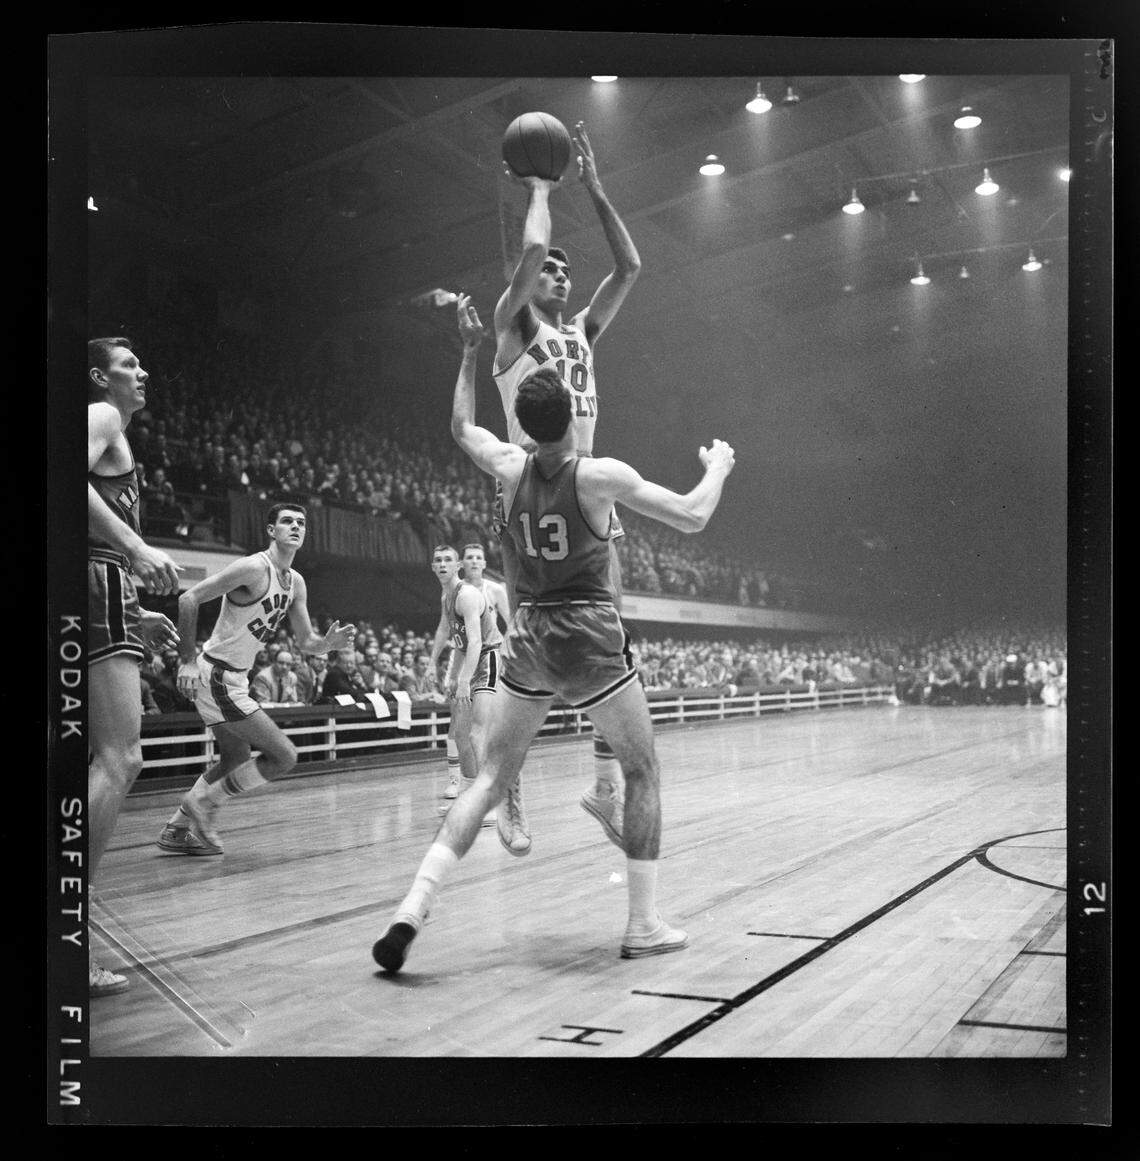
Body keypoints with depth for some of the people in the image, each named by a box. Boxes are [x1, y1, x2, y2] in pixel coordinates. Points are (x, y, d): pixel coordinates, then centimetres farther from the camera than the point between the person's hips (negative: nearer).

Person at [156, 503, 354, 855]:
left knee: (237, 759, 24)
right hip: (217, 677, -10)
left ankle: (177, 829, 33)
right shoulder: (254, 568, -19)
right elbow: (189, 598, -21)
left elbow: (306, 642, 13)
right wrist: (188, 661, -23)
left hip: (235, 678, 10)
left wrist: (330, 642, -9)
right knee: (284, 755, -9)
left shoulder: (296, 583, 8)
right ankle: (205, 801, 5)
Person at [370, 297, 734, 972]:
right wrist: (718, 468, 13)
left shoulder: (511, 467, 2)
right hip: (590, 638, -4)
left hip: (529, 637, 4)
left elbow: (462, 427, 23)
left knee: (490, 780, 8)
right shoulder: (600, 475, -10)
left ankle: (414, 909, -4)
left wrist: (470, 351, 27)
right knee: (644, 772, 13)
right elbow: (692, 518, -6)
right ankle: (644, 925, 14)